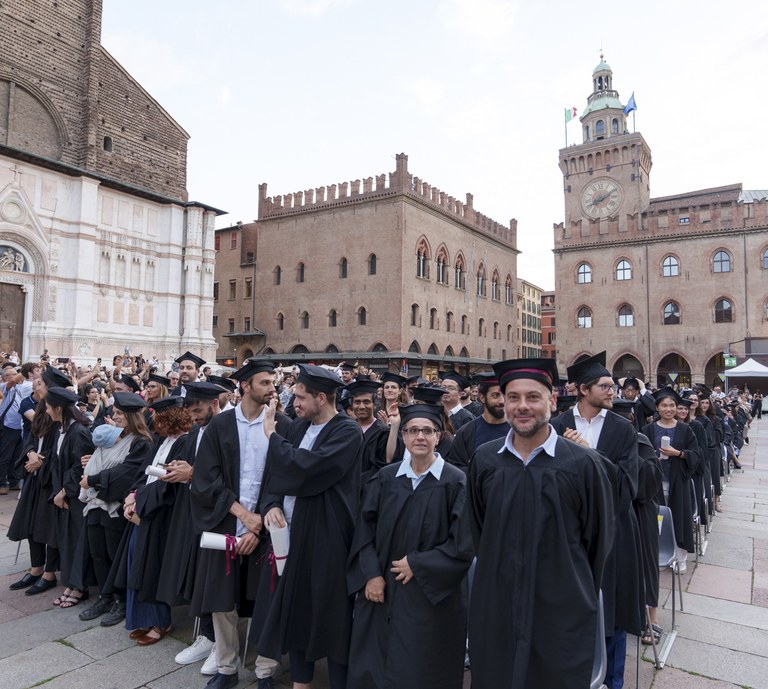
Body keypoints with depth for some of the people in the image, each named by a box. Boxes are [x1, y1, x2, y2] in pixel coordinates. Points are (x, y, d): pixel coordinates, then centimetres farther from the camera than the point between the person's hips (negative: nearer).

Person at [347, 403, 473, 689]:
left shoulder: (456, 482, -9)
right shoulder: (385, 477, 2)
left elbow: (464, 543, -11)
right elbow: (365, 527, 2)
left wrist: (417, 564, -13)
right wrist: (371, 574, -9)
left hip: (431, 596, -3)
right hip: (381, 590, 4)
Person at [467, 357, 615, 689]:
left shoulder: (583, 464, -12)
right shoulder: (484, 459, -3)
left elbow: (598, 537, 0)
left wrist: (577, 592, 7)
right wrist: (495, 575, 11)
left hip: (562, 612, -2)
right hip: (495, 609, 3)